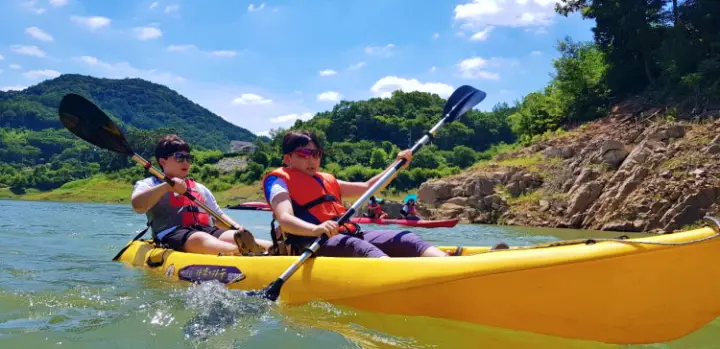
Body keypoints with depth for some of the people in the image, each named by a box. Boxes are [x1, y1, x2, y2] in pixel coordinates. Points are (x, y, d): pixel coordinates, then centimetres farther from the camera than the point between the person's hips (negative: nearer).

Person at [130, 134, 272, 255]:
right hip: (172, 234, -6)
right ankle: (243, 252, -67)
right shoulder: (149, 184, 14)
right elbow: (138, 206, -7)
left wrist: (237, 227, 9)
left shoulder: (200, 188, 32)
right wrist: (168, 185, -17)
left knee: (236, 237, -26)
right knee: (201, 239, -39)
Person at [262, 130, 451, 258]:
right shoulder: (280, 181, 5)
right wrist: (315, 230, -35)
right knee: (355, 245, -38)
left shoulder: (326, 180, 27)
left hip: (349, 236, 8)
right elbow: (284, 219, -14)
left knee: (405, 239, -14)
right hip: (312, 244, -7)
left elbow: (367, 188, 31)